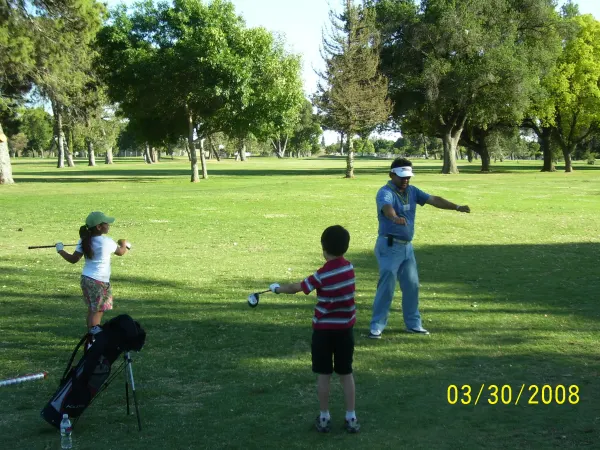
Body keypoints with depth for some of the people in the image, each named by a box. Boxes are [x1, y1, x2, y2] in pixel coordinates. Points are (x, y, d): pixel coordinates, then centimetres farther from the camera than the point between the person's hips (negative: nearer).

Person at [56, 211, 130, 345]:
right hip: (100, 281, -7)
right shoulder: (107, 242, -12)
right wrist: (124, 245, 29)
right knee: (97, 312, -3)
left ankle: (91, 337, 27)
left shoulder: (84, 241, 2)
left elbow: (73, 259, 1)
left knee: (92, 310, 18)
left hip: (86, 278, 7)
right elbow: (121, 252, 6)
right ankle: (93, 340, -5)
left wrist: (60, 251, 18)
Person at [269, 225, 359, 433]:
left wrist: (277, 288, 13)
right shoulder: (349, 268, -4)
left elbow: (296, 288, -5)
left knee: (323, 375, 7)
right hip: (345, 328, 4)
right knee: (346, 373, 11)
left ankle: (324, 418, 14)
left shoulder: (322, 275, -18)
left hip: (323, 330, -4)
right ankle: (351, 418, 12)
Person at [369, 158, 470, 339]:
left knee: (412, 285, 11)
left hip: (407, 246, 7)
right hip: (389, 246, -7)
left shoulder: (412, 191, 8)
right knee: (386, 286, -8)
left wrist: (456, 207, -10)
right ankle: (376, 326, 0)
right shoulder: (385, 192, -16)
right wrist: (395, 218, -61)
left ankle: (413, 324, 22)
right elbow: (387, 207, -38)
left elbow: (433, 200, 2)